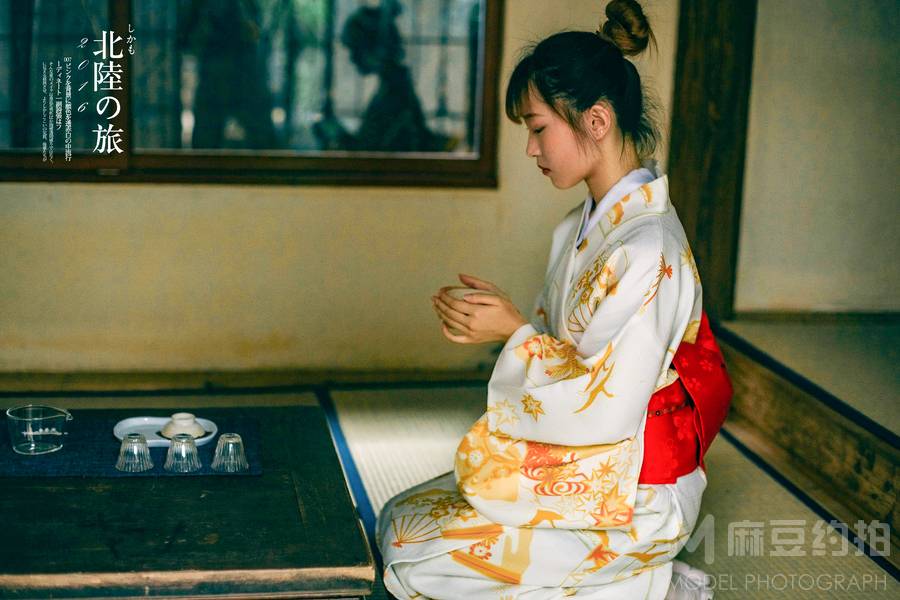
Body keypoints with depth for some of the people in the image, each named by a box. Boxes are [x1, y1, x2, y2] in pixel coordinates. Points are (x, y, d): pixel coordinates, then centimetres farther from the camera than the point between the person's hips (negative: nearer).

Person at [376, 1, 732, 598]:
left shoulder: (646, 247, -24)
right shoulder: (580, 228, 6)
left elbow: (608, 408, -25)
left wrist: (516, 334, -16)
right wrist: (501, 324, -5)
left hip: (626, 499, -9)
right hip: (570, 466, 9)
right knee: (399, 520, 9)